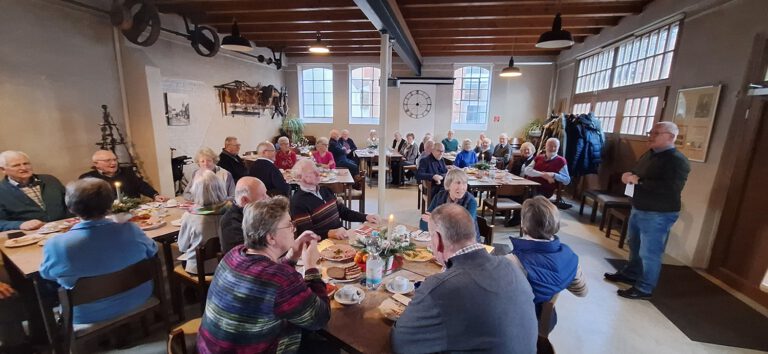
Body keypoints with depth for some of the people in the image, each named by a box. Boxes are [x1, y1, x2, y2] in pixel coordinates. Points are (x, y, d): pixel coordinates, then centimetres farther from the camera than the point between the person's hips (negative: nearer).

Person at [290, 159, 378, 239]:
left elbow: (343, 211, 18)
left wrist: (366, 217, 6)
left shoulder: (325, 191, 13)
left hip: (342, 237, 8)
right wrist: (332, 233, -33)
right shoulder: (298, 202, -12)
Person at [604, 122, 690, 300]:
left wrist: (639, 181, -26)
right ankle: (630, 274, 38)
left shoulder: (677, 160, -16)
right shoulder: (649, 154, 11)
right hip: (638, 209, 9)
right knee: (634, 246, 21)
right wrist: (628, 175, -3)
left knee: (649, 253, 0)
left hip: (658, 215, -9)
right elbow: (636, 173, 21)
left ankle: (644, 289, 12)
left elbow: (671, 188, -29)